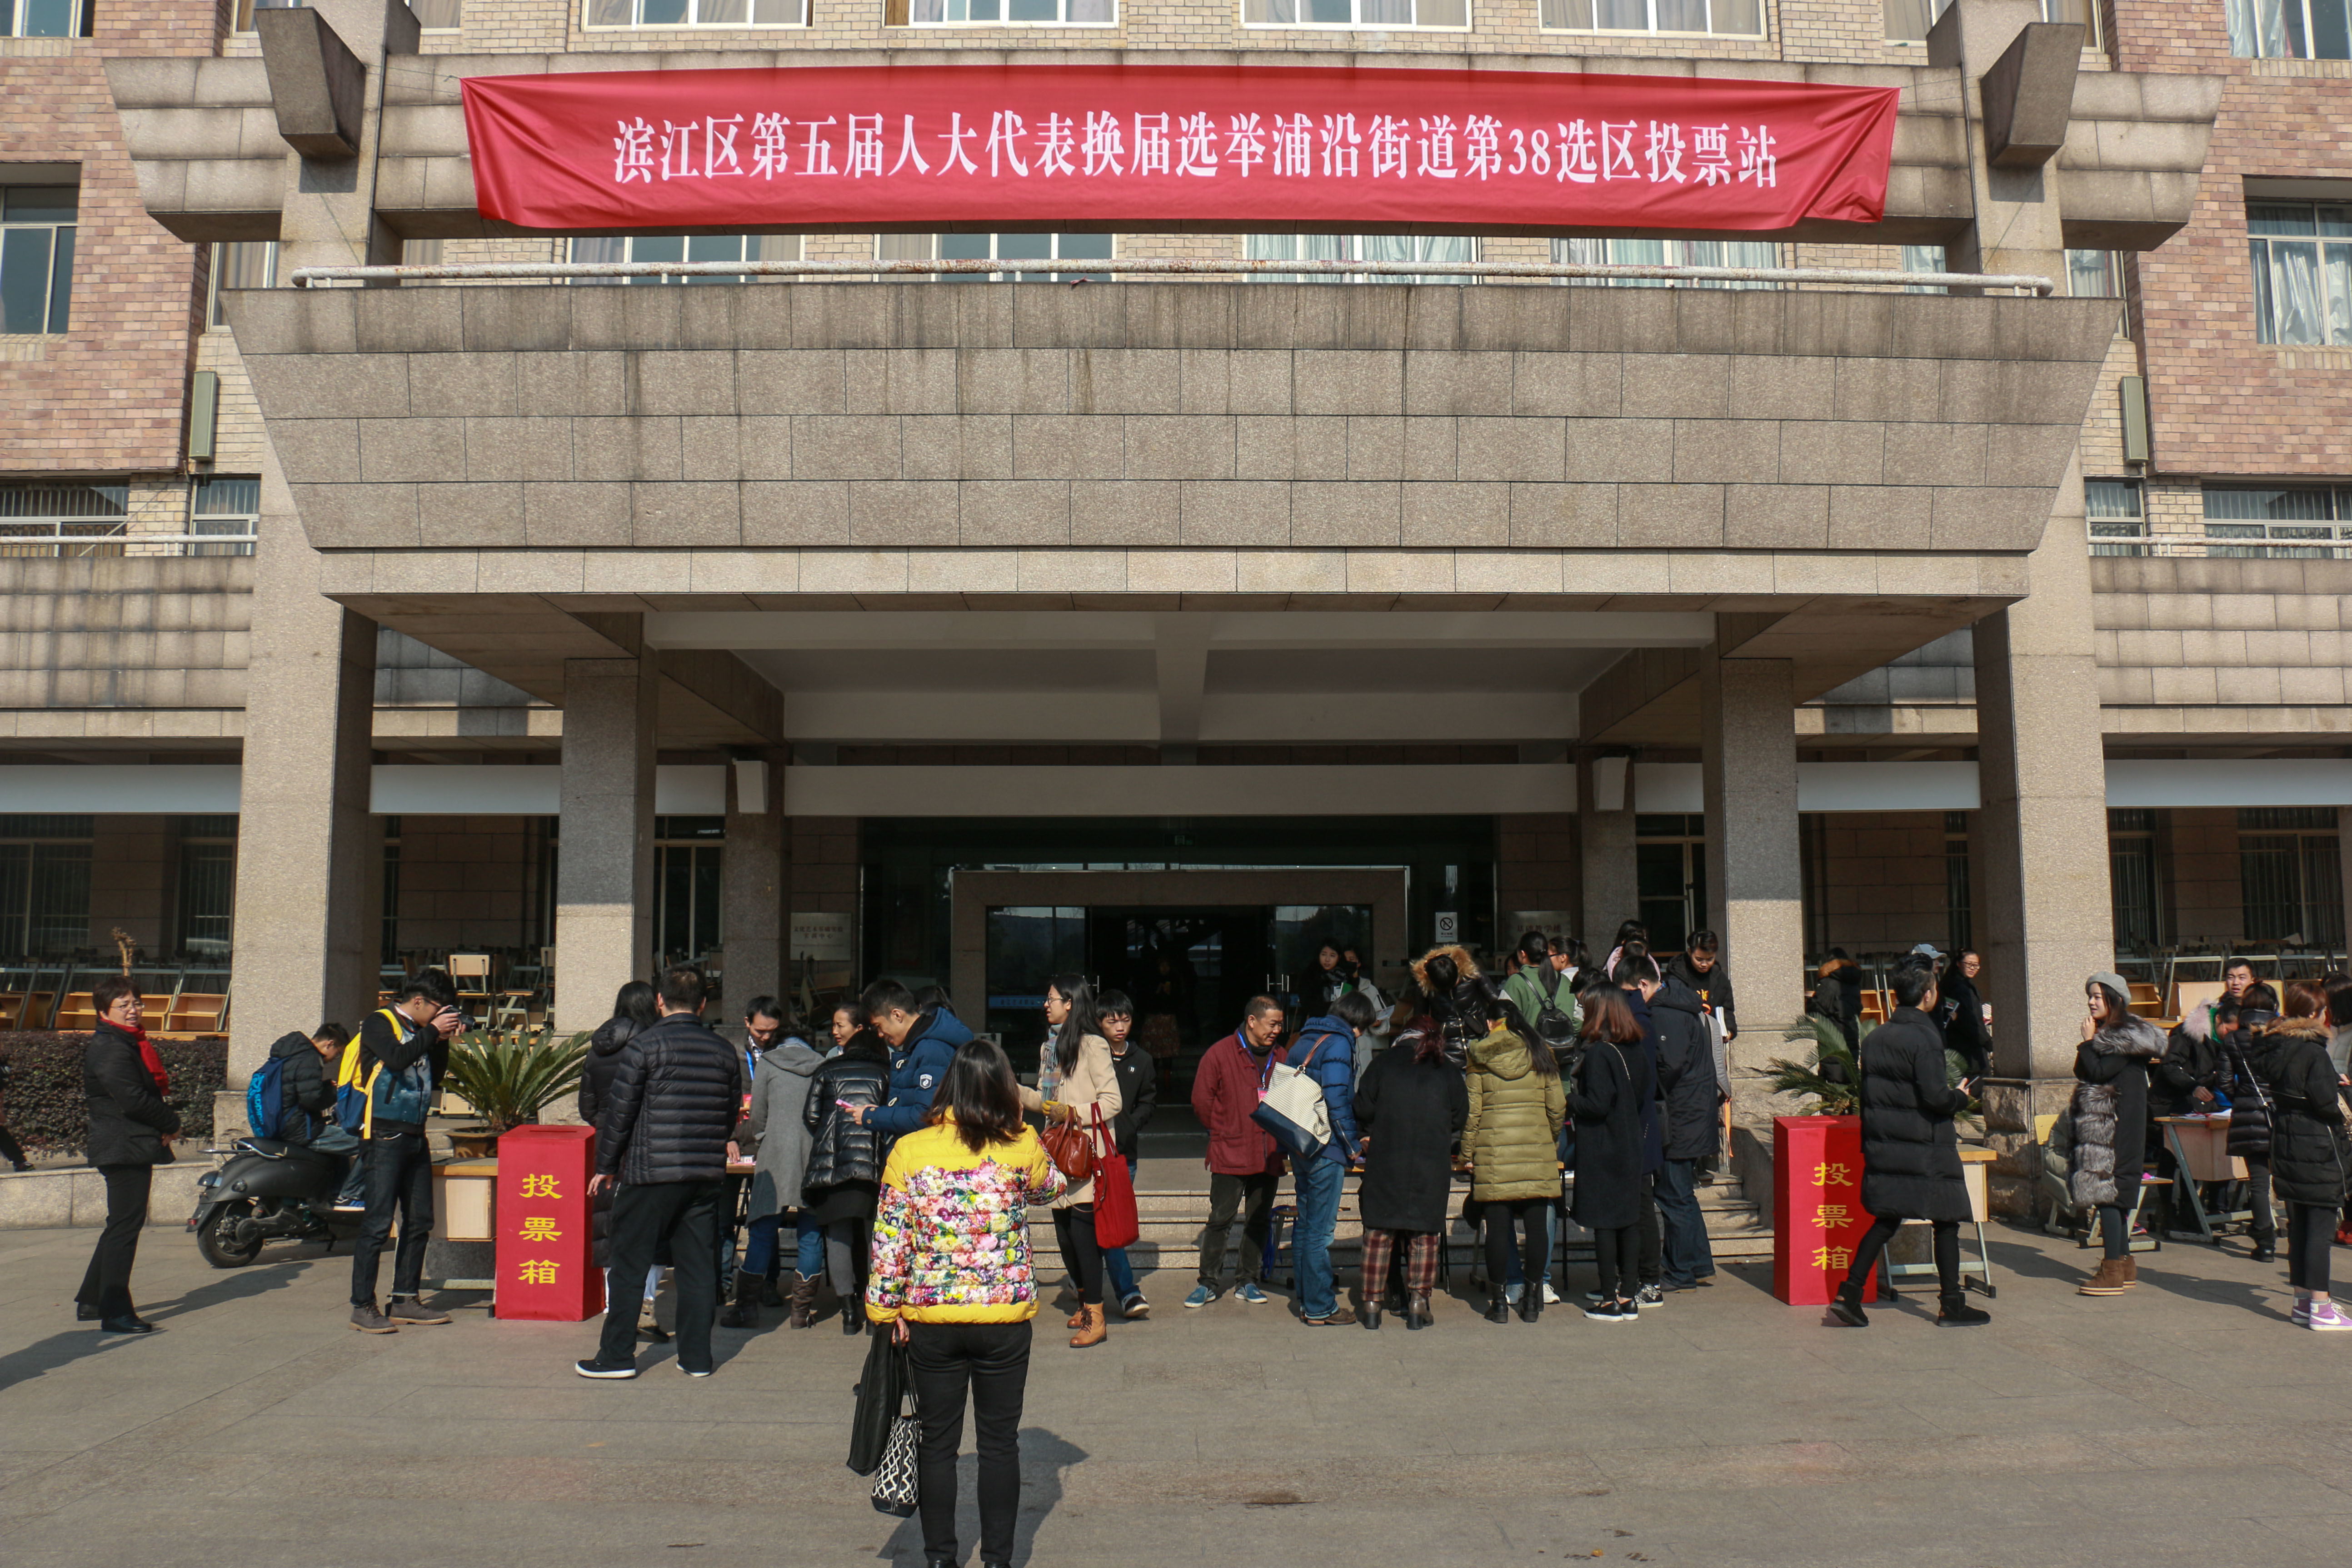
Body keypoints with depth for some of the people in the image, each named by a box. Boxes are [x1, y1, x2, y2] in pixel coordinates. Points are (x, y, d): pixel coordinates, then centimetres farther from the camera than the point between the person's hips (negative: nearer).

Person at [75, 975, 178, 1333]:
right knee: (125, 1226, -8)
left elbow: (152, 1090, 18)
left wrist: (165, 1123, 1)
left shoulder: (131, 1044, 18)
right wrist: (171, 1123, -10)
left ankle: (91, 1300, 28)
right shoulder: (109, 1049, -14)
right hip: (125, 1148, -11)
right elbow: (133, 1099, -22)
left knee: (121, 1225, 18)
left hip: (133, 1147, 11)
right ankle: (115, 1313, -5)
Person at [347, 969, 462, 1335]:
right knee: (379, 1223, -8)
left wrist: (443, 1041, 7)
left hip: (415, 1137, 8)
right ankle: (362, 1307, -2)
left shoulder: (419, 1031, 17)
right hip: (384, 1136, -8)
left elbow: (434, 1076, 17)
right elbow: (397, 1058, -22)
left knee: (420, 1222, 9)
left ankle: (405, 1301, 17)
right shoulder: (379, 1023, -4)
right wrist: (433, 1032, -14)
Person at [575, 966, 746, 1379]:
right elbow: (732, 1116, 14)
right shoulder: (725, 1051, 7)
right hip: (708, 1177, 4)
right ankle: (697, 1356, 13)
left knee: (630, 1265, 6)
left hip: (651, 1174, -4)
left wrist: (606, 1167, 5)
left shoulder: (645, 1046, -7)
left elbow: (619, 1111, -5)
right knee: (698, 1266, 9)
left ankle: (617, 1356, 11)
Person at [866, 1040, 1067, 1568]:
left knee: (936, 1442, 14)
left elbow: (890, 1238, -5)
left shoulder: (909, 1151, -7)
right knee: (1000, 1442, 12)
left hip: (931, 1320, 1)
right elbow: (1052, 1189, 15)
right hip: (1005, 1318, 0)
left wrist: (887, 1307, 5)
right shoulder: (1023, 1147, -7)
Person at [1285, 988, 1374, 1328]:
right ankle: (1320, 1309, 2)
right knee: (1320, 1229, -4)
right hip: (1326, 1150, -9)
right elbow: (1336, 1100, -19)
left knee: (1305, 1223, 16)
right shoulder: (1339, 1044, -11)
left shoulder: (1304, 1040, 14)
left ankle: (1307, 1299, 25)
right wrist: (1353, 1145, -13)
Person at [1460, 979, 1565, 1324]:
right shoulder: (1542, 1055, 6)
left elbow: (1472, 1112, 0)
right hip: (1537, 1153, 2)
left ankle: (1499, 1302, 7)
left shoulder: (1480, 1057, 1)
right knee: (1536, 1224, 7)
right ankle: (1532, 1299, 13)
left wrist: (1467, 1154, 6)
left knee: (1498, 1227, 2)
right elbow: (1558, 1107, 6)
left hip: (1493, 1154, -2)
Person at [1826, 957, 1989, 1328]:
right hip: (1924, 1148, -7)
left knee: (1886, 1220, 12)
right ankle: (1952, 1305, 14)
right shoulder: (1924, 1038, -15)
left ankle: (1849, 1294, 5)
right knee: (1946, 1220, 7)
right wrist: (1960, 1097, 0)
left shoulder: (1875, 1037, 7)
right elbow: (1936, 1097, -20)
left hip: (1883, 1144, 7)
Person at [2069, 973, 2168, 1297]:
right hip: (2099, 1127, 10)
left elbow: (2098, 1073, -20)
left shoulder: (2128, 1037, -12)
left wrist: (2088, 1042, -9)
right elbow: (2090, 1077, 15)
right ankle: (2124, 1264, 19)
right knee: (2113, 1194, 12)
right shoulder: (2107, 1035, 17)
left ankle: (2112, 1273, -8)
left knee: (2107, 1192, -10)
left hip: (2116, 1127, -10)